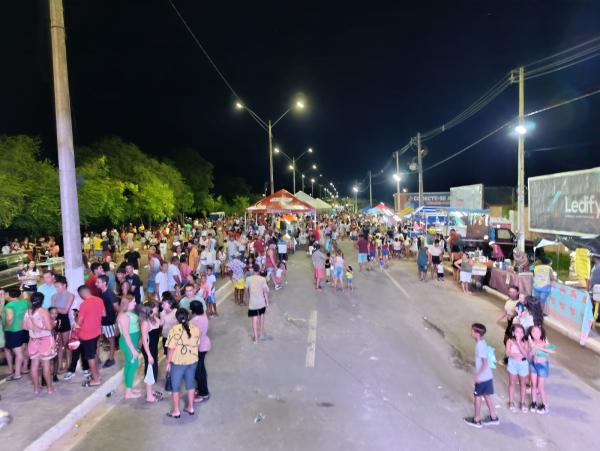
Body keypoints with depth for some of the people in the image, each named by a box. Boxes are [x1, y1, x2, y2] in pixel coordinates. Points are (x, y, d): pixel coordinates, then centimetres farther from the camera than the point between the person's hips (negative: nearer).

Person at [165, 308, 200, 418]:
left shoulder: (175, 330, -18)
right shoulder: (195, 328, -3)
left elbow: (171, 349, -16)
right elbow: (197, 345, 6)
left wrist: (168, 362, -5)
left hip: (178, 362, -5)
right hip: (192, 361, 5)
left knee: (175, 386, 11)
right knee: (190, 384, 18)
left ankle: (176, 411, 20)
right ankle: (190, 408, 28)